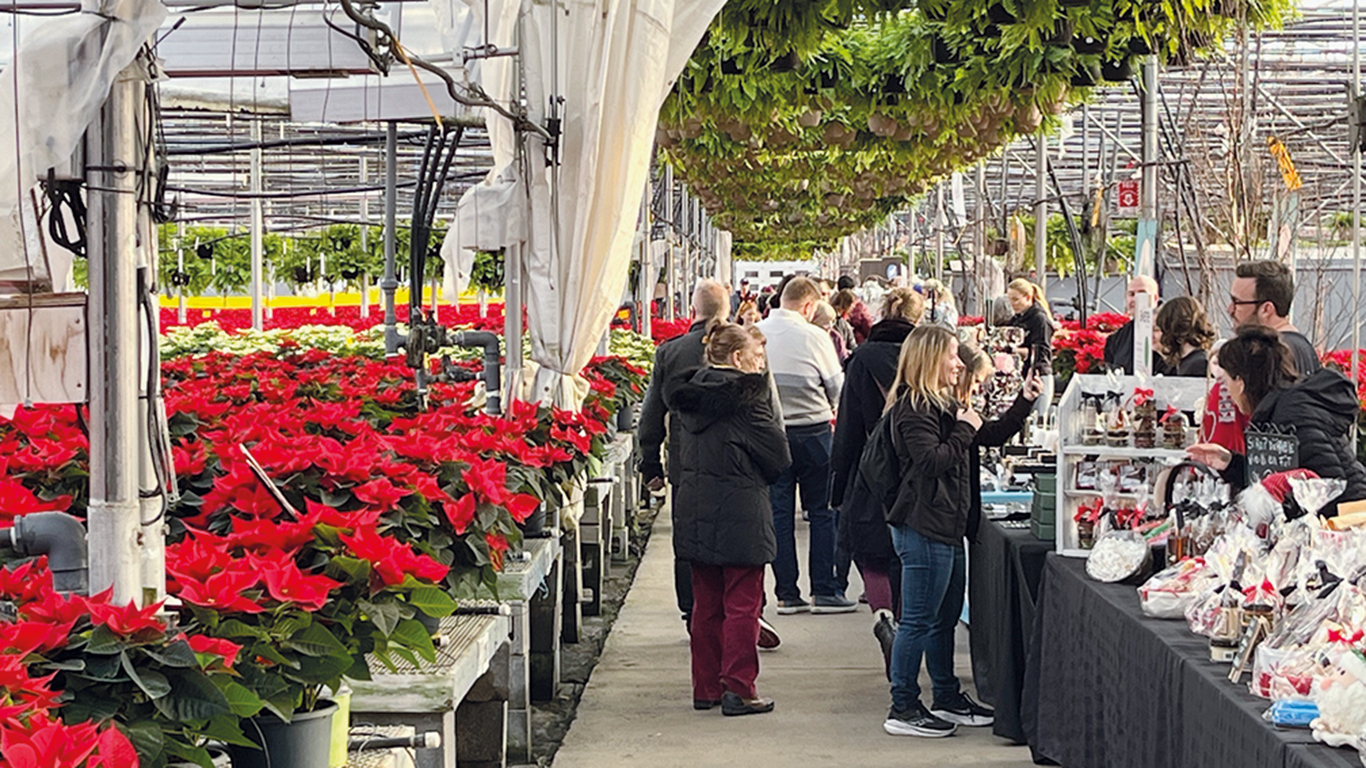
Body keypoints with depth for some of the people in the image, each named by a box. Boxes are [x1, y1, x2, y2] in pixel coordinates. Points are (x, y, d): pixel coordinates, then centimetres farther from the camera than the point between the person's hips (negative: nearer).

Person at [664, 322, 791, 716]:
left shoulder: (688, 392, 7)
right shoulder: (748, 394, -14)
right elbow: (778, 456, -11)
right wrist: (760, 476, 7)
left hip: (694, 512, 7)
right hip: (739, 512, -7)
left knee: (706, 604, 14)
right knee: (742, 605, 1)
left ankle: (706, 688, 18)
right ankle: (738, 690, 2)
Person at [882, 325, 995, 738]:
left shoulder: (943, 403, 18)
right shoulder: (912, 408, -14)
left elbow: (989, 436, 26)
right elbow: (931, 460, -24)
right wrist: (964, 430, -15)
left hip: (947, 525, 11)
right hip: (923, 528, -11)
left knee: (945, 618, 17)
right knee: (918, 621, -6)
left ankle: (947, 699, 27)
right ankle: (903, 709, -1)